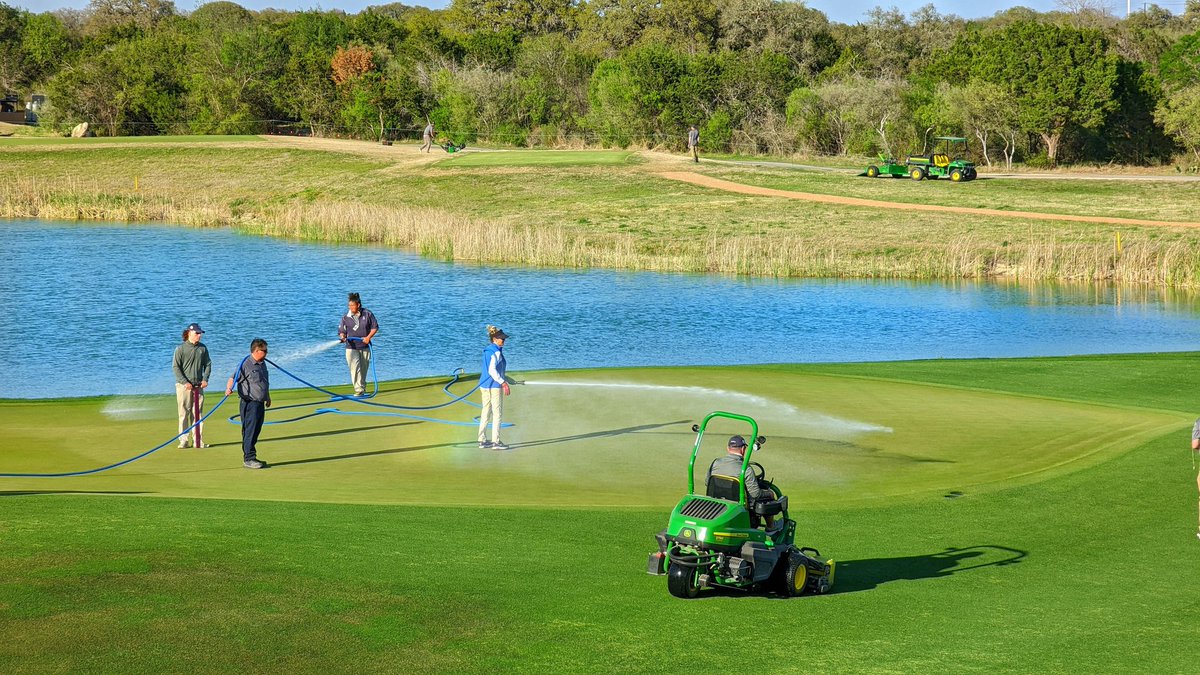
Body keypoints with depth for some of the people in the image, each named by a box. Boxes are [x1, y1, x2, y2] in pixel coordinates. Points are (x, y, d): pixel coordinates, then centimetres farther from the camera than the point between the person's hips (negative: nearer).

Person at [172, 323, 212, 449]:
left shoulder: (202, 348, 8)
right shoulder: (180, 349, -5)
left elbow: (208, 364, 15)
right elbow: (175, 367, -7)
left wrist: (205, 379, 1)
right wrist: (185, 382, -14)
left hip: (198, 386, 4)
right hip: (183, 386, -4)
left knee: (198, 414, 5)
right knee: (184, 413, -3)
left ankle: (198, 441, 9)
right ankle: (184, 440, 1)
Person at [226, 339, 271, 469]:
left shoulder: (262, 364, 14)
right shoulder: (245, 365, -12)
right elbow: (233, 378, -14)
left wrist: (268, 397, 34)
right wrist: (229, 389, -32)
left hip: (260, 403, 8)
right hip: (249, 403, -8)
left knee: (256, 431, 12)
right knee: (249, 431, -7)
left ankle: (250, 457, 19)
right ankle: (248, 459, -5)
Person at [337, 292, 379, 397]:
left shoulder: (367, 314, -2)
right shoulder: (346, 317, -1)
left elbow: (375, 327, 4)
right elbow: (341, 331, 4)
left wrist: (368, 337, -10)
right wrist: (342, 337, -19)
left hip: (365, 346, 1)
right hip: (352, 347, -1)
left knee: (364, 369, 10)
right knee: (355, 368, -15)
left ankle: (363, 387, 27)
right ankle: (359, 389, -18)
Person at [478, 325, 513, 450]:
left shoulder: (487, 350, 13)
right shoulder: (496, 352, -15)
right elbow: (492, 371, -24)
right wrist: (503, 382, -24)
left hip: (484, 385, 9)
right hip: (494, 386, -9)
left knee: (485, 413, 14)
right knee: (497, 413, -4)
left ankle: (482, 440, 18)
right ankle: (496, 442, -4)